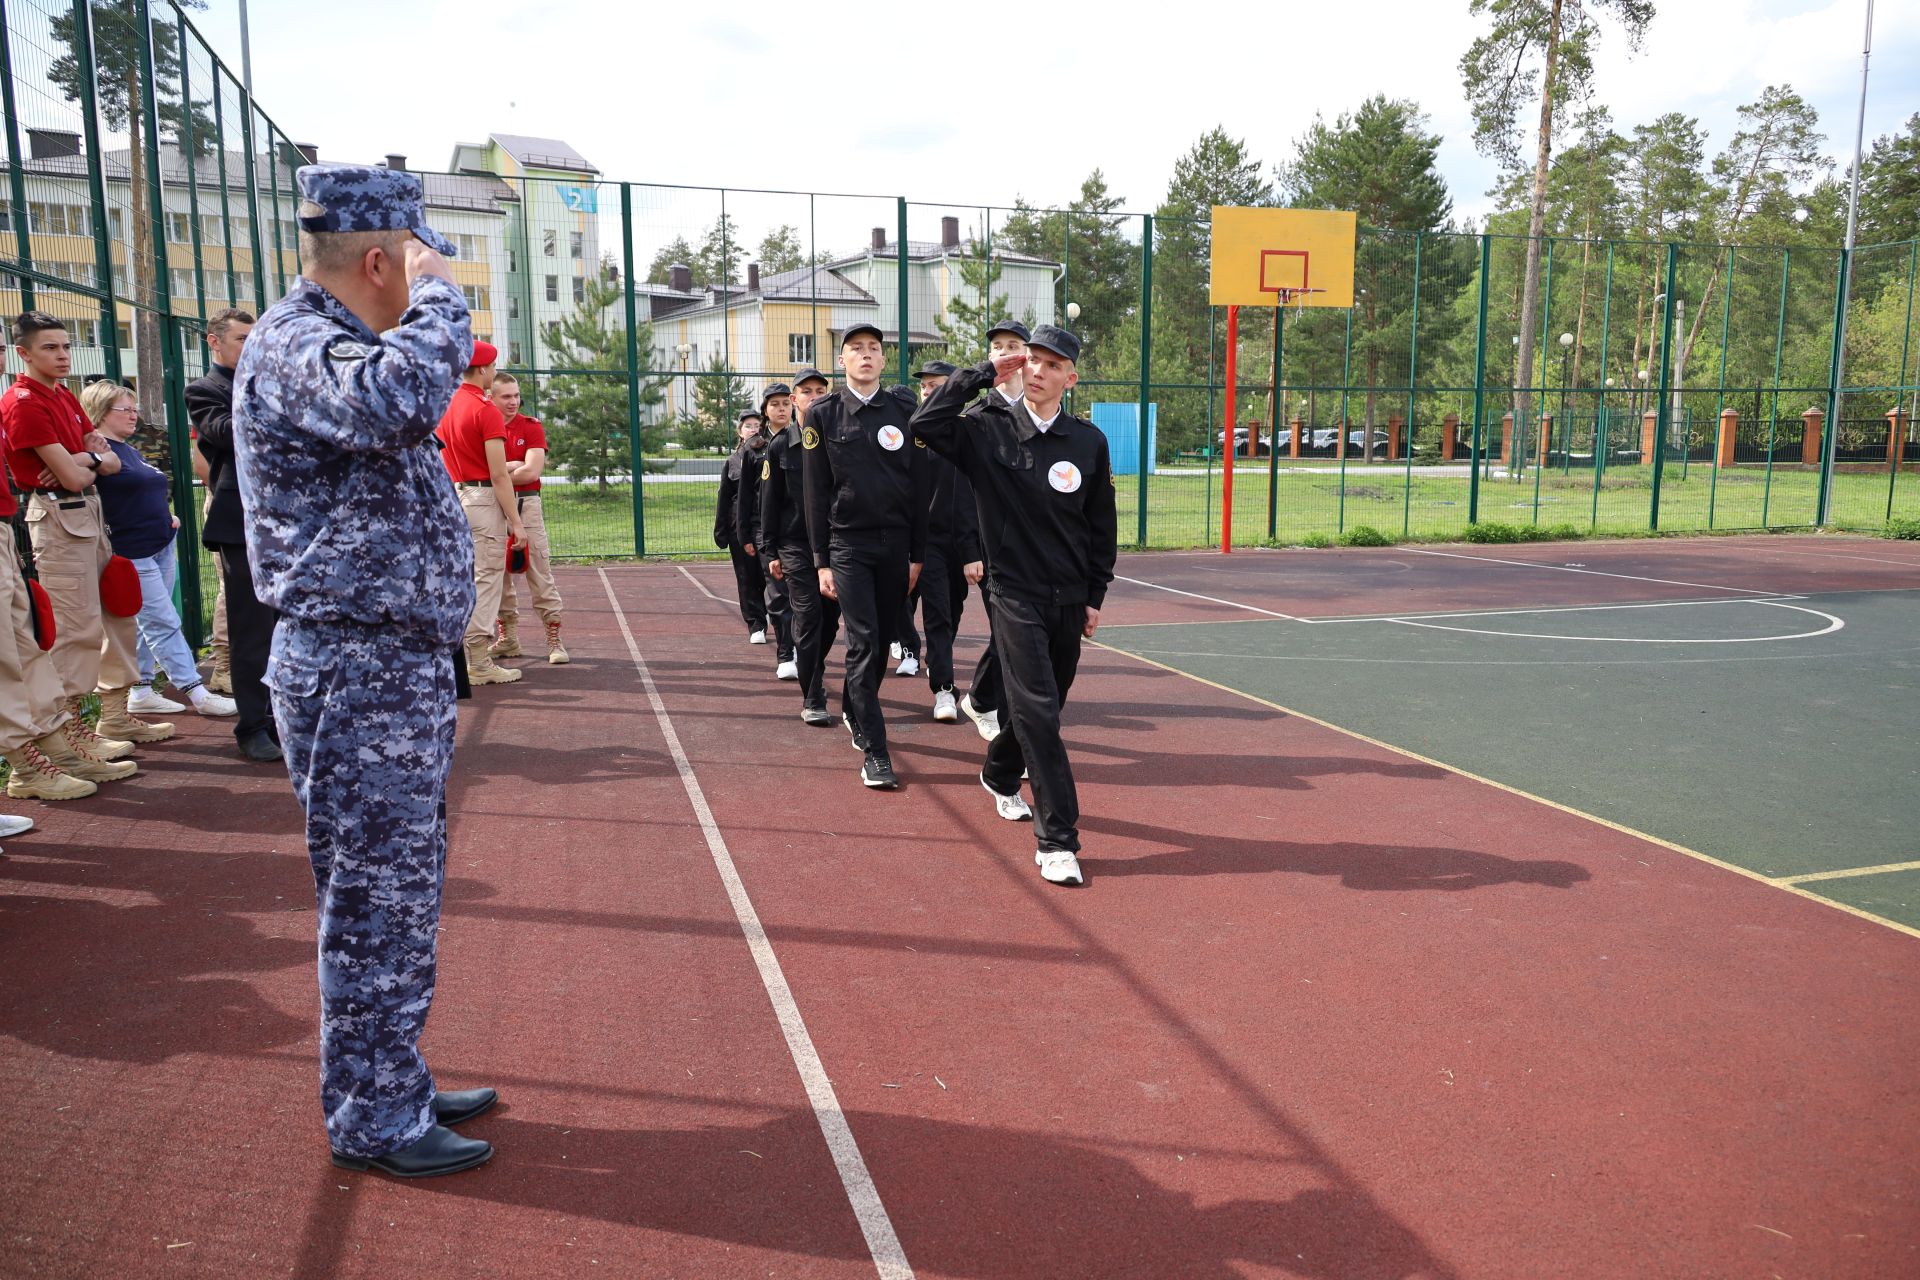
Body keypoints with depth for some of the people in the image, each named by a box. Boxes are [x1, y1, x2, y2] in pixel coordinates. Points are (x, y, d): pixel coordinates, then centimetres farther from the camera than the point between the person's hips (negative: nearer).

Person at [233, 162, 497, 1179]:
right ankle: (372, 1120, 14)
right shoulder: (293, 347, -15)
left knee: (401, 890, 17)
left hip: (396, 665, 11)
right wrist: (438, 295, -22)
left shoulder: (333, 343, 18)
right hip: (359, 671, -11)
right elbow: (400, 400, -36)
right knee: (376, 898, 0)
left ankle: (394, 1086, 31)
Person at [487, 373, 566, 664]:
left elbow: (532, 471, -10)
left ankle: (554, 639, -2)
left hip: (525, 503, -2)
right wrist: (512, 467, -9)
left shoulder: (531, 427, 1)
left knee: (540, 571, -4)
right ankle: (507, 638, 18)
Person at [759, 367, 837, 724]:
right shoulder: (780, 445, 1)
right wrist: (770, 551, 1)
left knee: (830, 617, 11)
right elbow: (769, 501, 4)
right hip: (796, 544, -2)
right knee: (808, 616, -8)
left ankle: (812, 670, 39)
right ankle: (812, 701, -3)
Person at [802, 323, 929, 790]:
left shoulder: (905, 414, 5)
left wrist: (917, 554, 4)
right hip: (848, 544, -3)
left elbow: (919, 488, 6)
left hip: (895, 545, 3)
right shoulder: (823, 414, 1)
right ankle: (874, 750, -8)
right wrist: (821, 561, -4)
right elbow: (816, 492, 0)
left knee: (881, 641, 10)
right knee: (863, 643, -10)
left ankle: (854, 712, 35)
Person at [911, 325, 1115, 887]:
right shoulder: (988, 432, -4)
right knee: (1037, 712, -11)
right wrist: (984, 373, -15)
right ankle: (1057, 839, -7)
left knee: (1040, 707, 17)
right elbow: (926, 424, -21)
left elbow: (1101, 524, 9)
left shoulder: (1089, 441, 3)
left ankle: (1000, 775, 46)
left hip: (1069, 602, 4)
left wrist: (1095, 596, 9)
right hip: (1015, 596, -4)